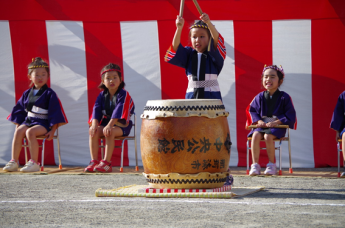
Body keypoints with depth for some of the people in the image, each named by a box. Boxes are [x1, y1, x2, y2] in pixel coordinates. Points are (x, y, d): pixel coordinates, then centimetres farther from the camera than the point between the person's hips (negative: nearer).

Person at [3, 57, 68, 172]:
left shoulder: (49, 94, -1)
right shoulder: (27, 93, 14)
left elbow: (55, 113, -4)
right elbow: (20, 110, 22)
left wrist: (53, 130, -10)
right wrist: (18, 124, 12)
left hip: (43, 123, -5)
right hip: (28, 120, 5)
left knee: (30, 132, -33)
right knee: (18, 131, -24)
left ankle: (34, 162, -31)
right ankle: (14, 161, -23)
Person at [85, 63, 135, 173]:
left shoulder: (123, 95, -10)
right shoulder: (102, 95, 8)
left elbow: (118, 111, -23)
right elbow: (96, 110, -4)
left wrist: (109, 126, -34)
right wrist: (94, 125, -22)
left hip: (121, 124, -6)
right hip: (106, 122, 6)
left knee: (109, 132, -35)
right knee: (92, 131, -21)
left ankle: (106, 163, -32)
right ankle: (94, 161, -20)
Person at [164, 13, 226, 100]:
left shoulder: (213, 53, 1)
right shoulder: (189, 53, 9)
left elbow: (217, 39, -18)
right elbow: (176, 47, -8)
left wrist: (208, 23, -37)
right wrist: (179, 28, -26)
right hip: (192, 95, 3)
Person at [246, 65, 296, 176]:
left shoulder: (284, 97, 1)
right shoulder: (260, 97, 11)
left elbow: (290, 115, -2)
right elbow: (252, 110, 13)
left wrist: (276, 122, -15)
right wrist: (259, 121, -6)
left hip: (277, 126, -3)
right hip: (262, 125, 3)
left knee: (268, 136, -34)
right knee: (255, 136, -29)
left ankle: (272, 164, -18)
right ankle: (255, 164, -24)